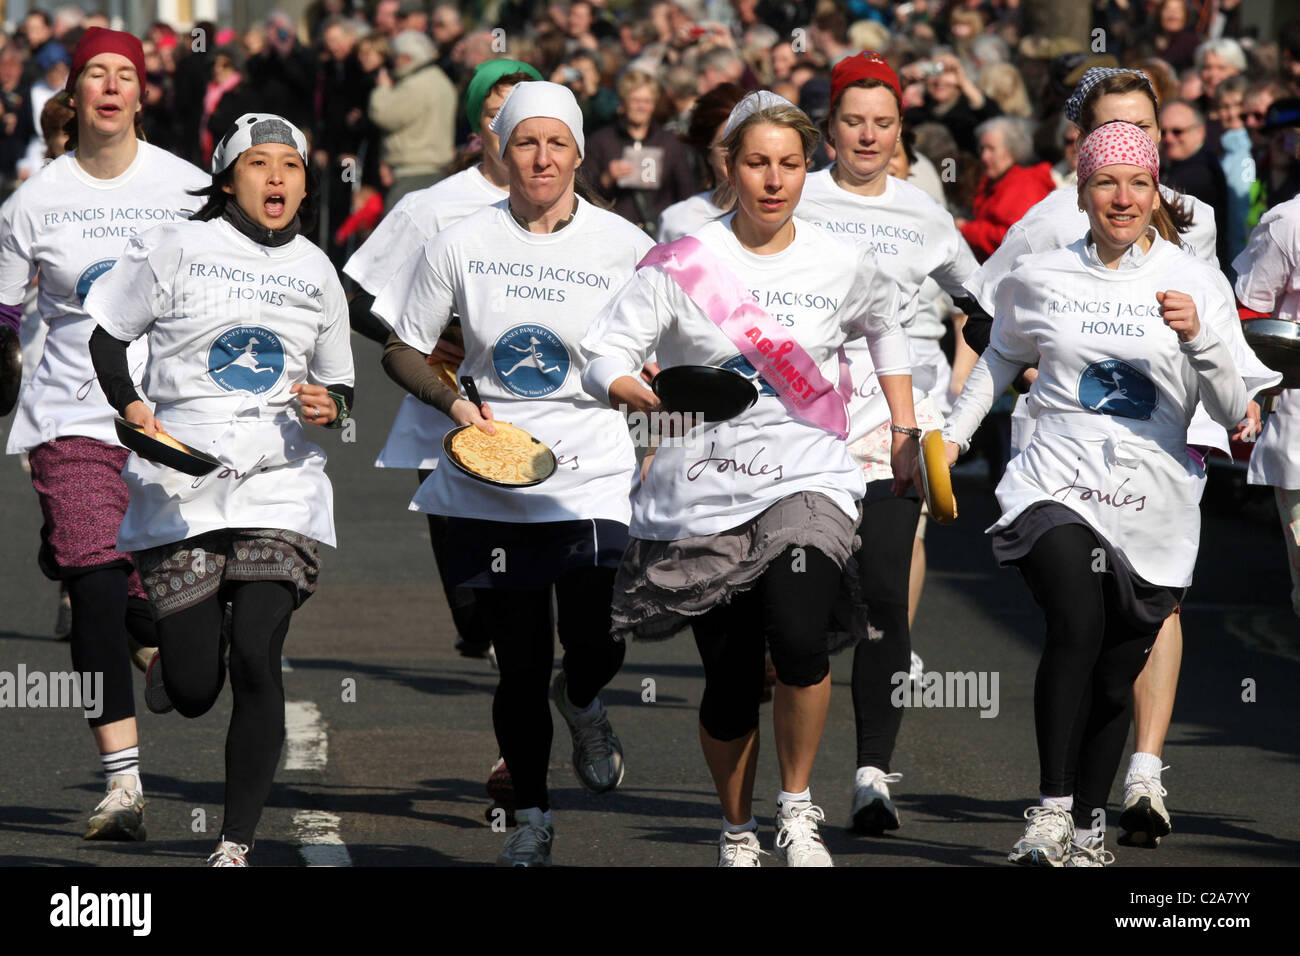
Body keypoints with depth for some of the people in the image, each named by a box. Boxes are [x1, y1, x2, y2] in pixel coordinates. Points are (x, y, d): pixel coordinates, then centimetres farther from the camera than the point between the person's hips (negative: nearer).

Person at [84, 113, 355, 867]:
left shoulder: (315, 271, 11)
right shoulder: (177, 249, 1)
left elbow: (338, 384, 19)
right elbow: (108, 336, 8)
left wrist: (330, 405, -4)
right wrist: (132, 410, -9)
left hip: (281, 487, 2)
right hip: (181, 487, -2)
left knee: (256, 659, -14)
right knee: (194, 691, -4)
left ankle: (237, 845, -5)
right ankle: (168, 653, 35)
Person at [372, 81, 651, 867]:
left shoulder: (624, 247, 0)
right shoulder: (462, 244, 1)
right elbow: (402, 350, 8)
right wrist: (453, 402, -9)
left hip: (594, 478, -1)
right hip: (490, 485, 1)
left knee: (597, 648, -12)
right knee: (521, 666, 4)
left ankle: (582, 702, 26)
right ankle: (532, 817, 23)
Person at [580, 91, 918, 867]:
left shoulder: (843, 265, 3)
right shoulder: (684, 264, -4)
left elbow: (885, 328, 25)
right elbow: (604, 356, -7)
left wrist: (905, 431, 23)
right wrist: (645, 395, -27)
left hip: (807, 482, 0)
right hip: (703, 494, 0)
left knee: (797, 636, -25)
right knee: (731, 681, 3)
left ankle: (799, 806, -4)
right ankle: (739, 832, 29)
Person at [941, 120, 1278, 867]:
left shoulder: (1197, 283, 2)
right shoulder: (1039, 279, 6)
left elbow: (1232, 411, -2)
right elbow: (1002, 356, 28)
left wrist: (1199, 337, -17)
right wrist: (954, 434, 26)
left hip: (1154, 504, 1)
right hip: (1058, 485, -1)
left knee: (1116, 674, 5)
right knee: (1077, 625, -26)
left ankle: (1090, 826, 23)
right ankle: (1052, 809, -22)